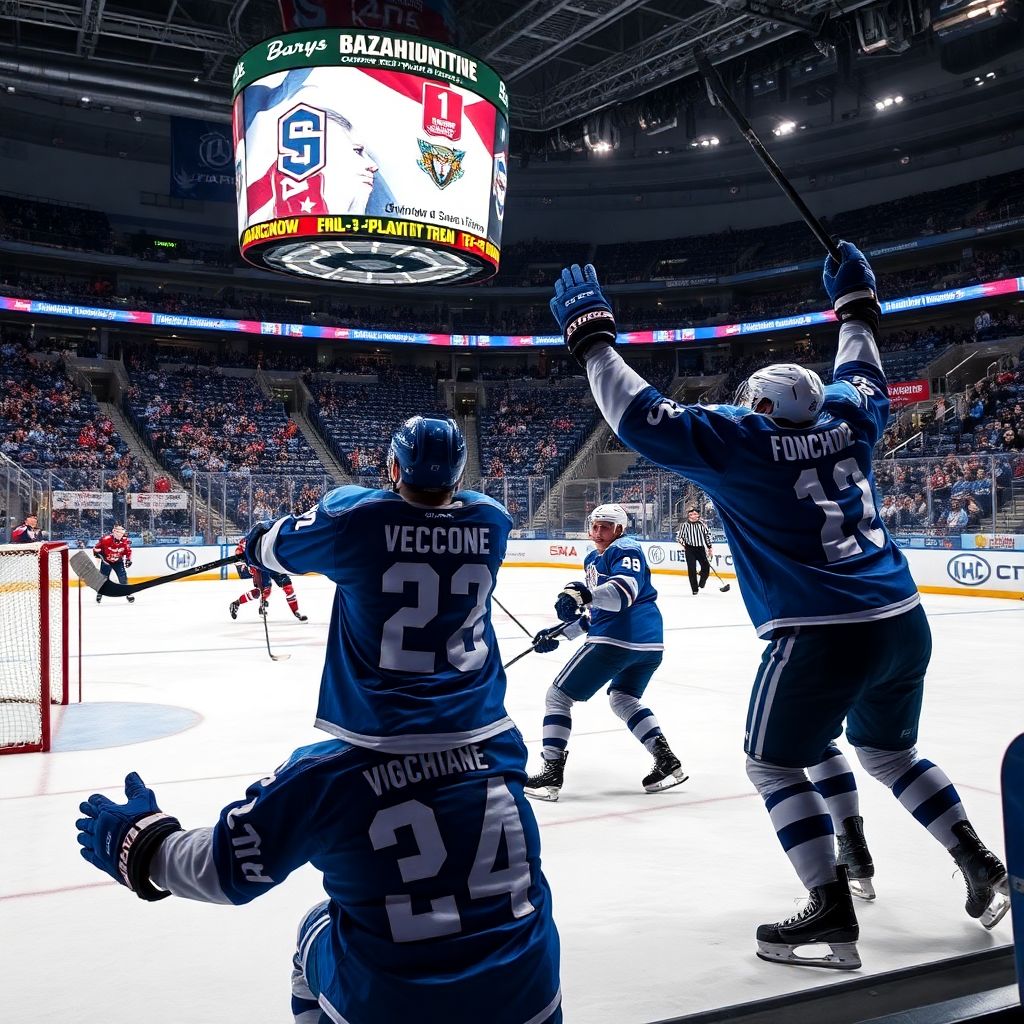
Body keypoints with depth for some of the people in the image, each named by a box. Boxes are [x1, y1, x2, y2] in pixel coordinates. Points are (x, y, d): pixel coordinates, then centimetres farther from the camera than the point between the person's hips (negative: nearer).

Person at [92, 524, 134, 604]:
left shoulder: (125, 541, -16)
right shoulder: (106, 539, -26)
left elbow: (128, 551, 0)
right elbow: (96, 547, -13)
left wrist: (128, 559, -11)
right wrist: (98, 553, -27)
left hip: (118, 561, 1)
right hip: (106, 561, -1)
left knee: (123, 578, -10)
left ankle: (129, 594, 2)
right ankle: (99, 594, 20)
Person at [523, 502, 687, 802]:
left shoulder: (625, 550, -6)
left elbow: (625, 590, -27)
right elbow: (596, 612, 30)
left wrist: (584, 594, -43)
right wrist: (559, 632, 26)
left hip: (616, 639, -11)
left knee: (558, 695, -1)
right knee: (622, 697, 30)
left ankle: (551, 773, -4)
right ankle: (667, 761, 15)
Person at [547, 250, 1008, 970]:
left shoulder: (739, 442, -8)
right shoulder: (845, 421, 8)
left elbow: (644, 419, -9)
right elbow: (864, 378, 30)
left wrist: (591, 336, -1)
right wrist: (856, 305, 43)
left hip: (822, 635, -7)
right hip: (903, 622, 7)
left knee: (774, 765, 9)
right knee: (888, 750, 28)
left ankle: (833, 915, 5)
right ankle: (983, 868, 29)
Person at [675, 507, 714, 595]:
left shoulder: (702, 524, 1)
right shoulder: (684, 525, -5)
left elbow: (708, 535, 11)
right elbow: (679, 536, 3)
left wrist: (709, 548, 11)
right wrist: (682, 542, -13)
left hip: (701, 548, 2)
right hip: (690, 549, -2)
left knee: (706, 568, -2)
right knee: (692, 569, -5)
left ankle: (701, 585, 24)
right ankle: (695, 590, 4)